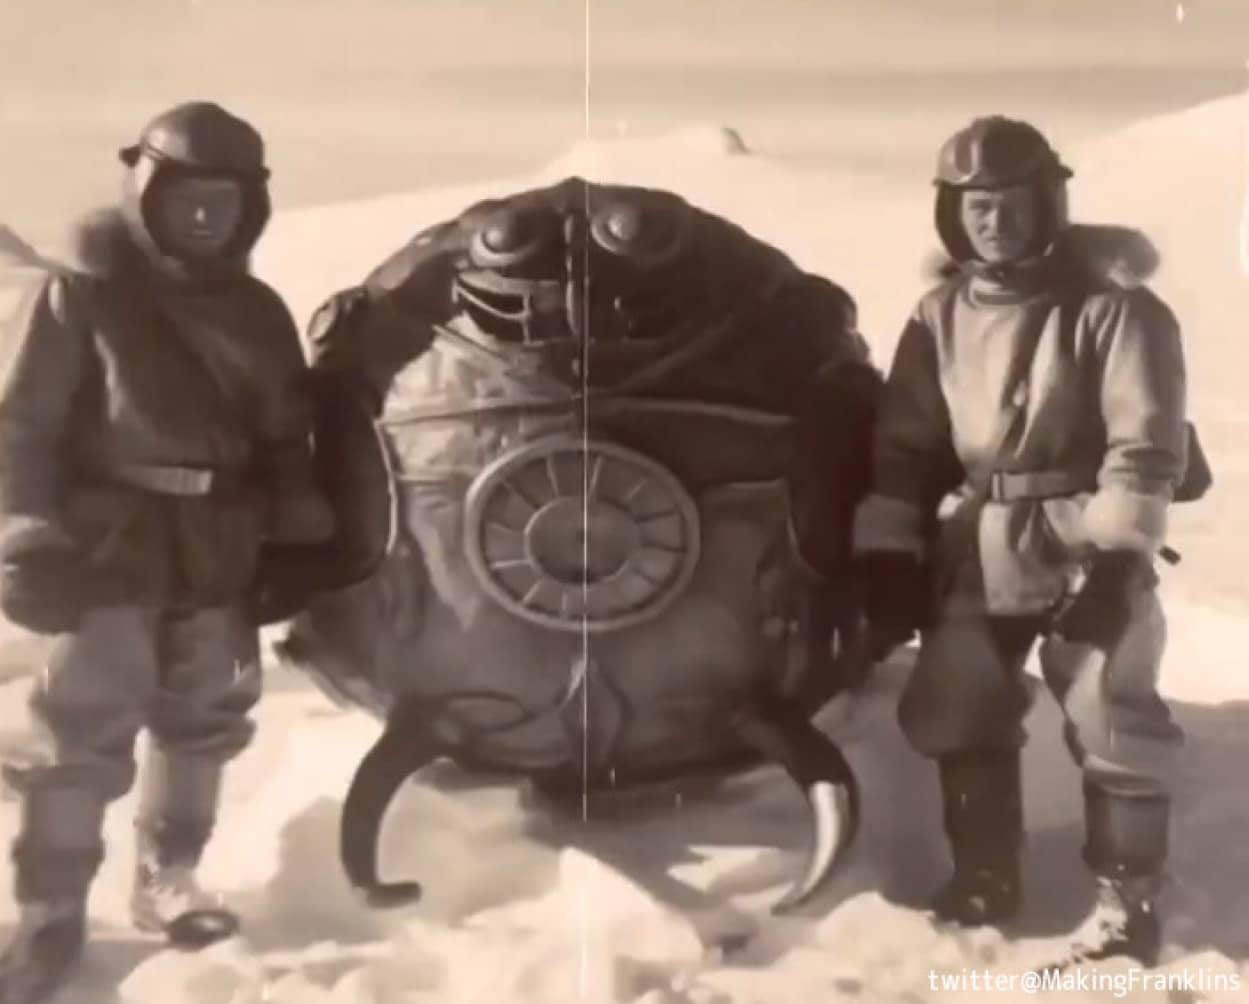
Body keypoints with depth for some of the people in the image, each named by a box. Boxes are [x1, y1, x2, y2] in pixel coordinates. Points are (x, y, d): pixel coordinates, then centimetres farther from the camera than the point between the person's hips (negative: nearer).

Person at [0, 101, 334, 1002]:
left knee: (203, 728, 14)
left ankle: (167, 882, 31)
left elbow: (286, 443, 16)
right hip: (109, 557, -5)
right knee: (80, 741, -3)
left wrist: (302, 539, 9)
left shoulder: (258, 314, 11)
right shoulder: (80, 295, -6)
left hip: (220, 562, 6)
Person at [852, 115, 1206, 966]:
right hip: (974, 556, 5)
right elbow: (904, 445, 10)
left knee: (1114, 726, -1)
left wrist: (1112, 550, -19)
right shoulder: (939, 318, 8)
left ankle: (1128, 897, 16)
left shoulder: (1113, 304, -9)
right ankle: (986, 876, 29)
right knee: (956, 718, 11)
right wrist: (889, 549, 3)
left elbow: (1148, 443, -13)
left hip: (1088, 553, -5)